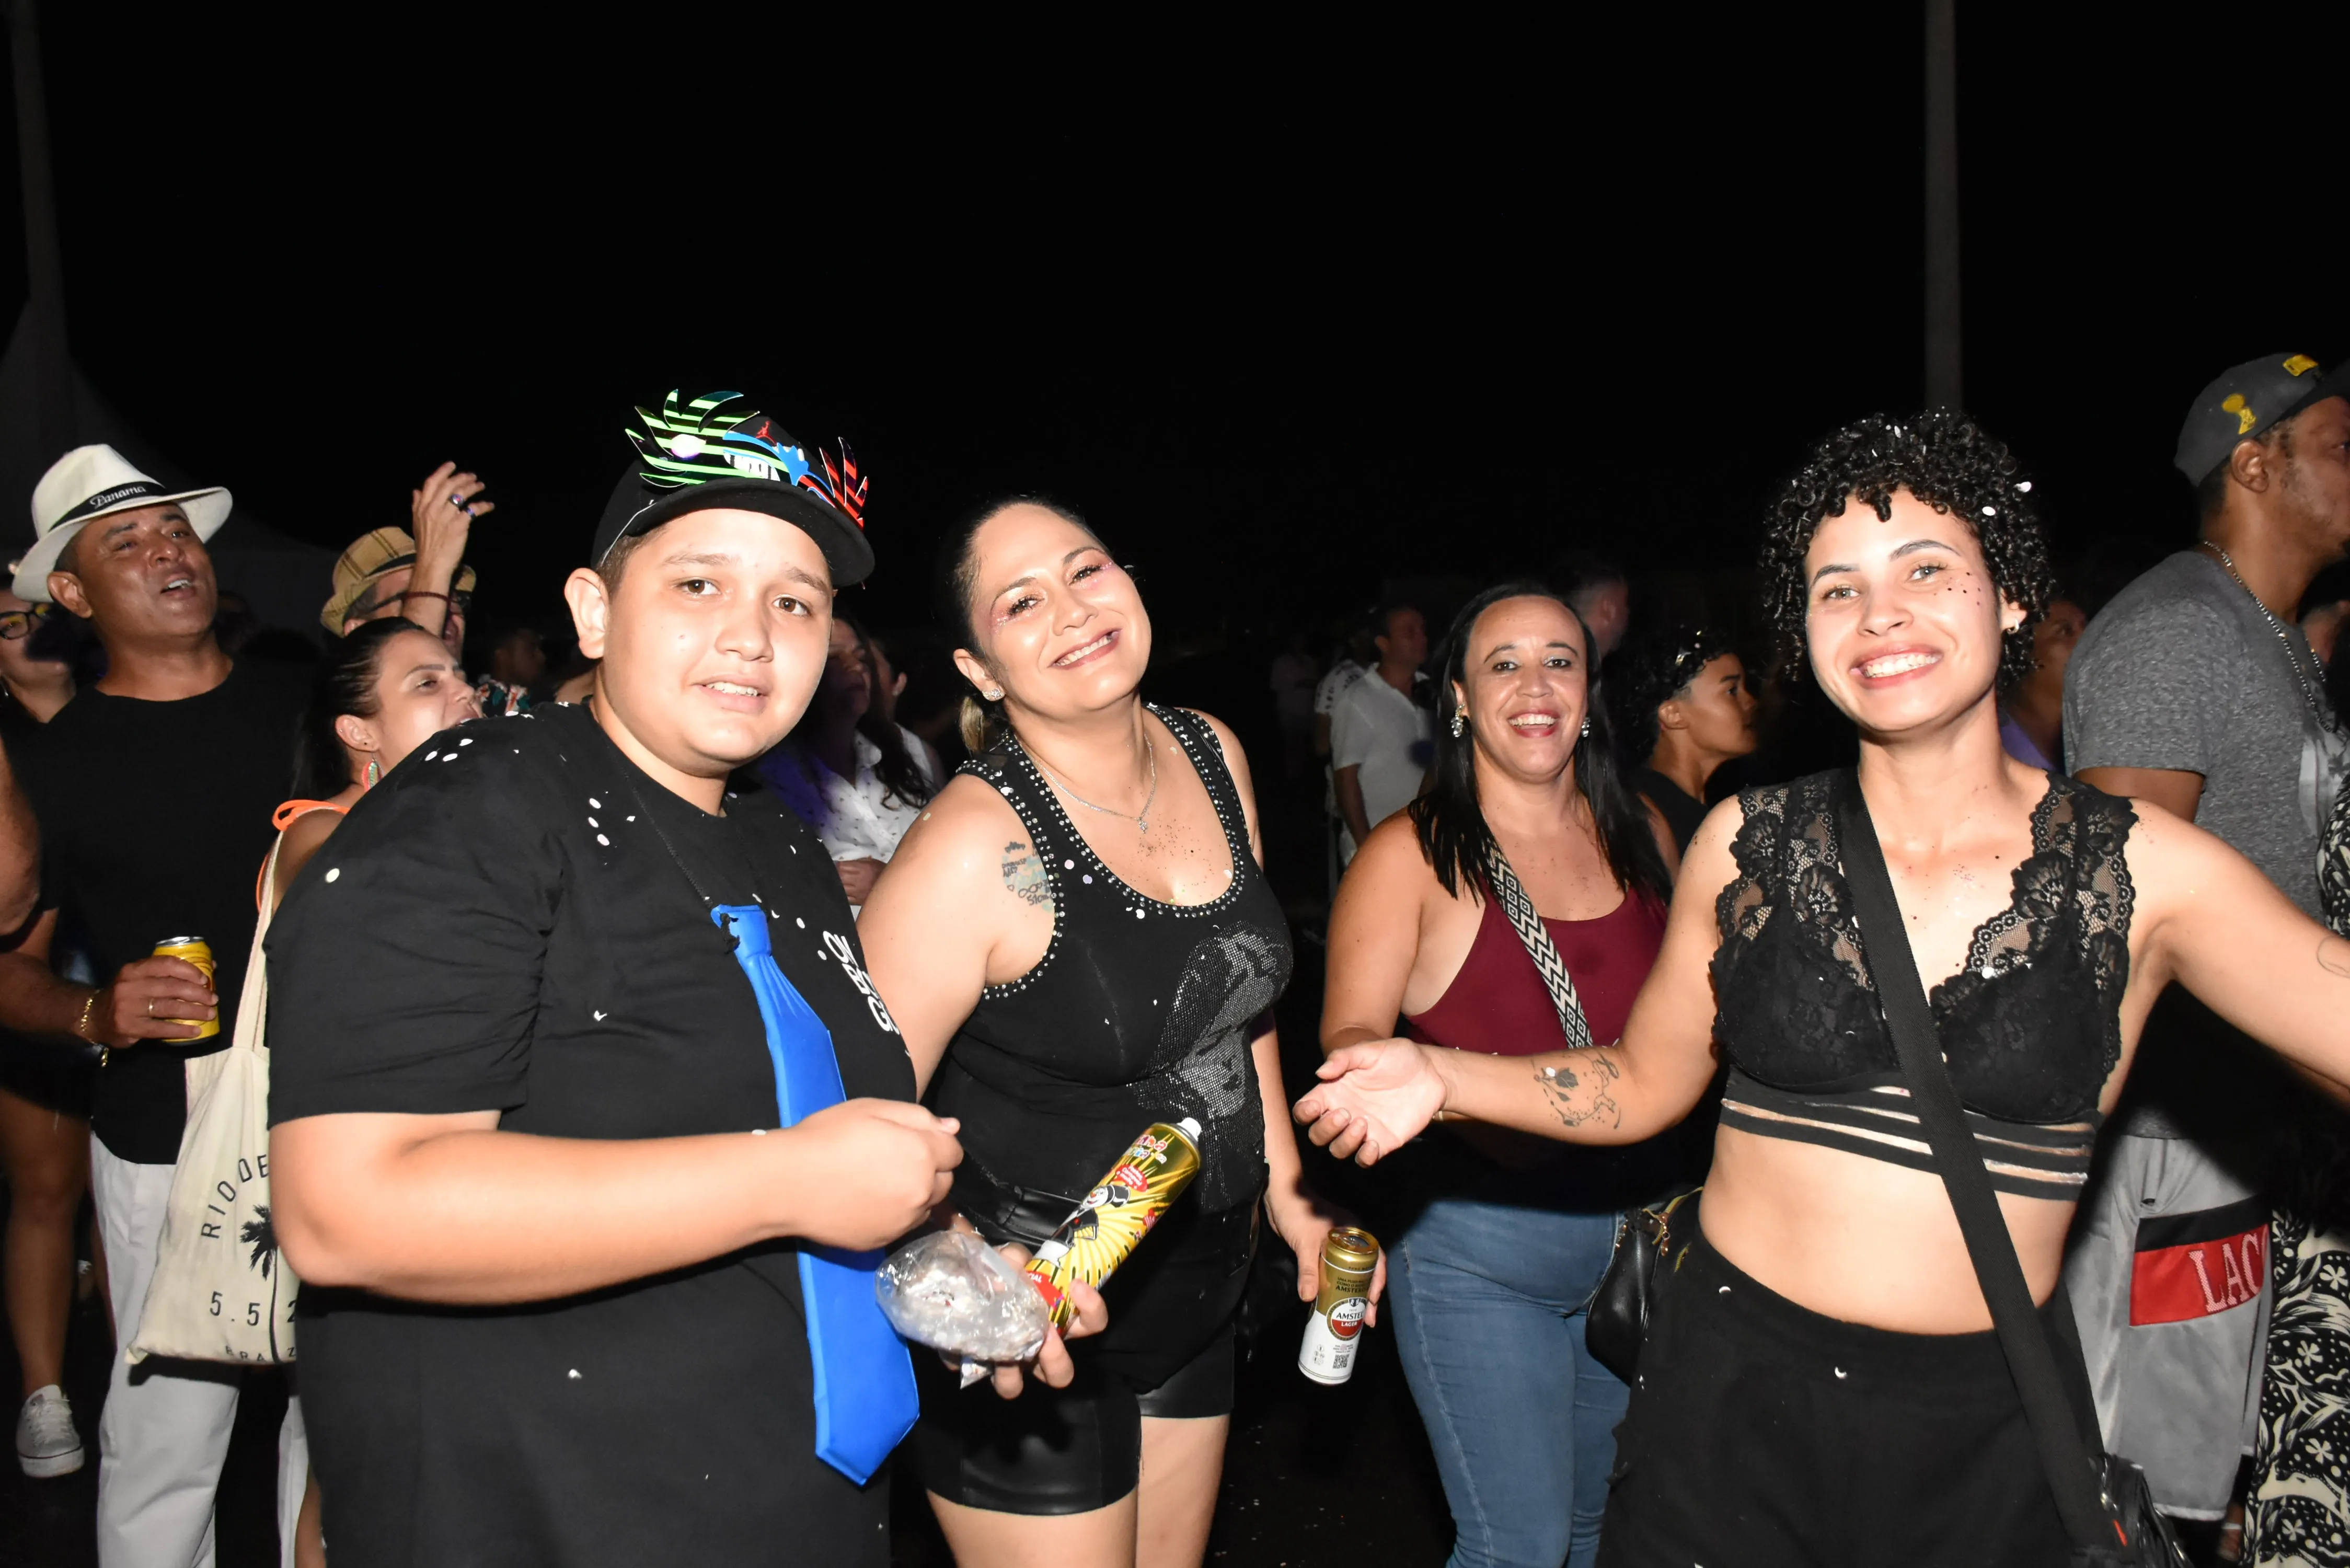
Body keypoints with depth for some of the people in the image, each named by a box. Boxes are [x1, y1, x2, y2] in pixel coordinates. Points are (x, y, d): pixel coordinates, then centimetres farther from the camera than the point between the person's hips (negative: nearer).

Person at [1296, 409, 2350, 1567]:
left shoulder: (2144, 872, -6)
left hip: (1990, 1428, 0)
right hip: (1732, 1394, 1)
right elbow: (1642, 1082, 6)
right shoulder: (1748, 843, -3)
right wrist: (1441, 1076, -5)